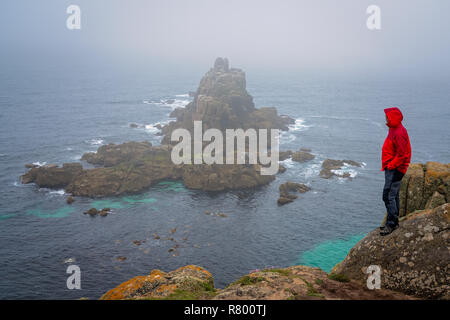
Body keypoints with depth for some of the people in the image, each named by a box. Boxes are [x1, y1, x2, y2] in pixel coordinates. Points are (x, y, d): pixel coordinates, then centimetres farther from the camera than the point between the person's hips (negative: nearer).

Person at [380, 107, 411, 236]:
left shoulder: (399, 133, -20)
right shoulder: (394, 130, 13)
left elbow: (402, 154, -23)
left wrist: (391, 165, -17)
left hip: (395, 170, -11)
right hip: (391, 168, 11)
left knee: (388, 196, -10)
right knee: (393, 196, 15)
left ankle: (391, 223, -3)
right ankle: (393, 222, 24)